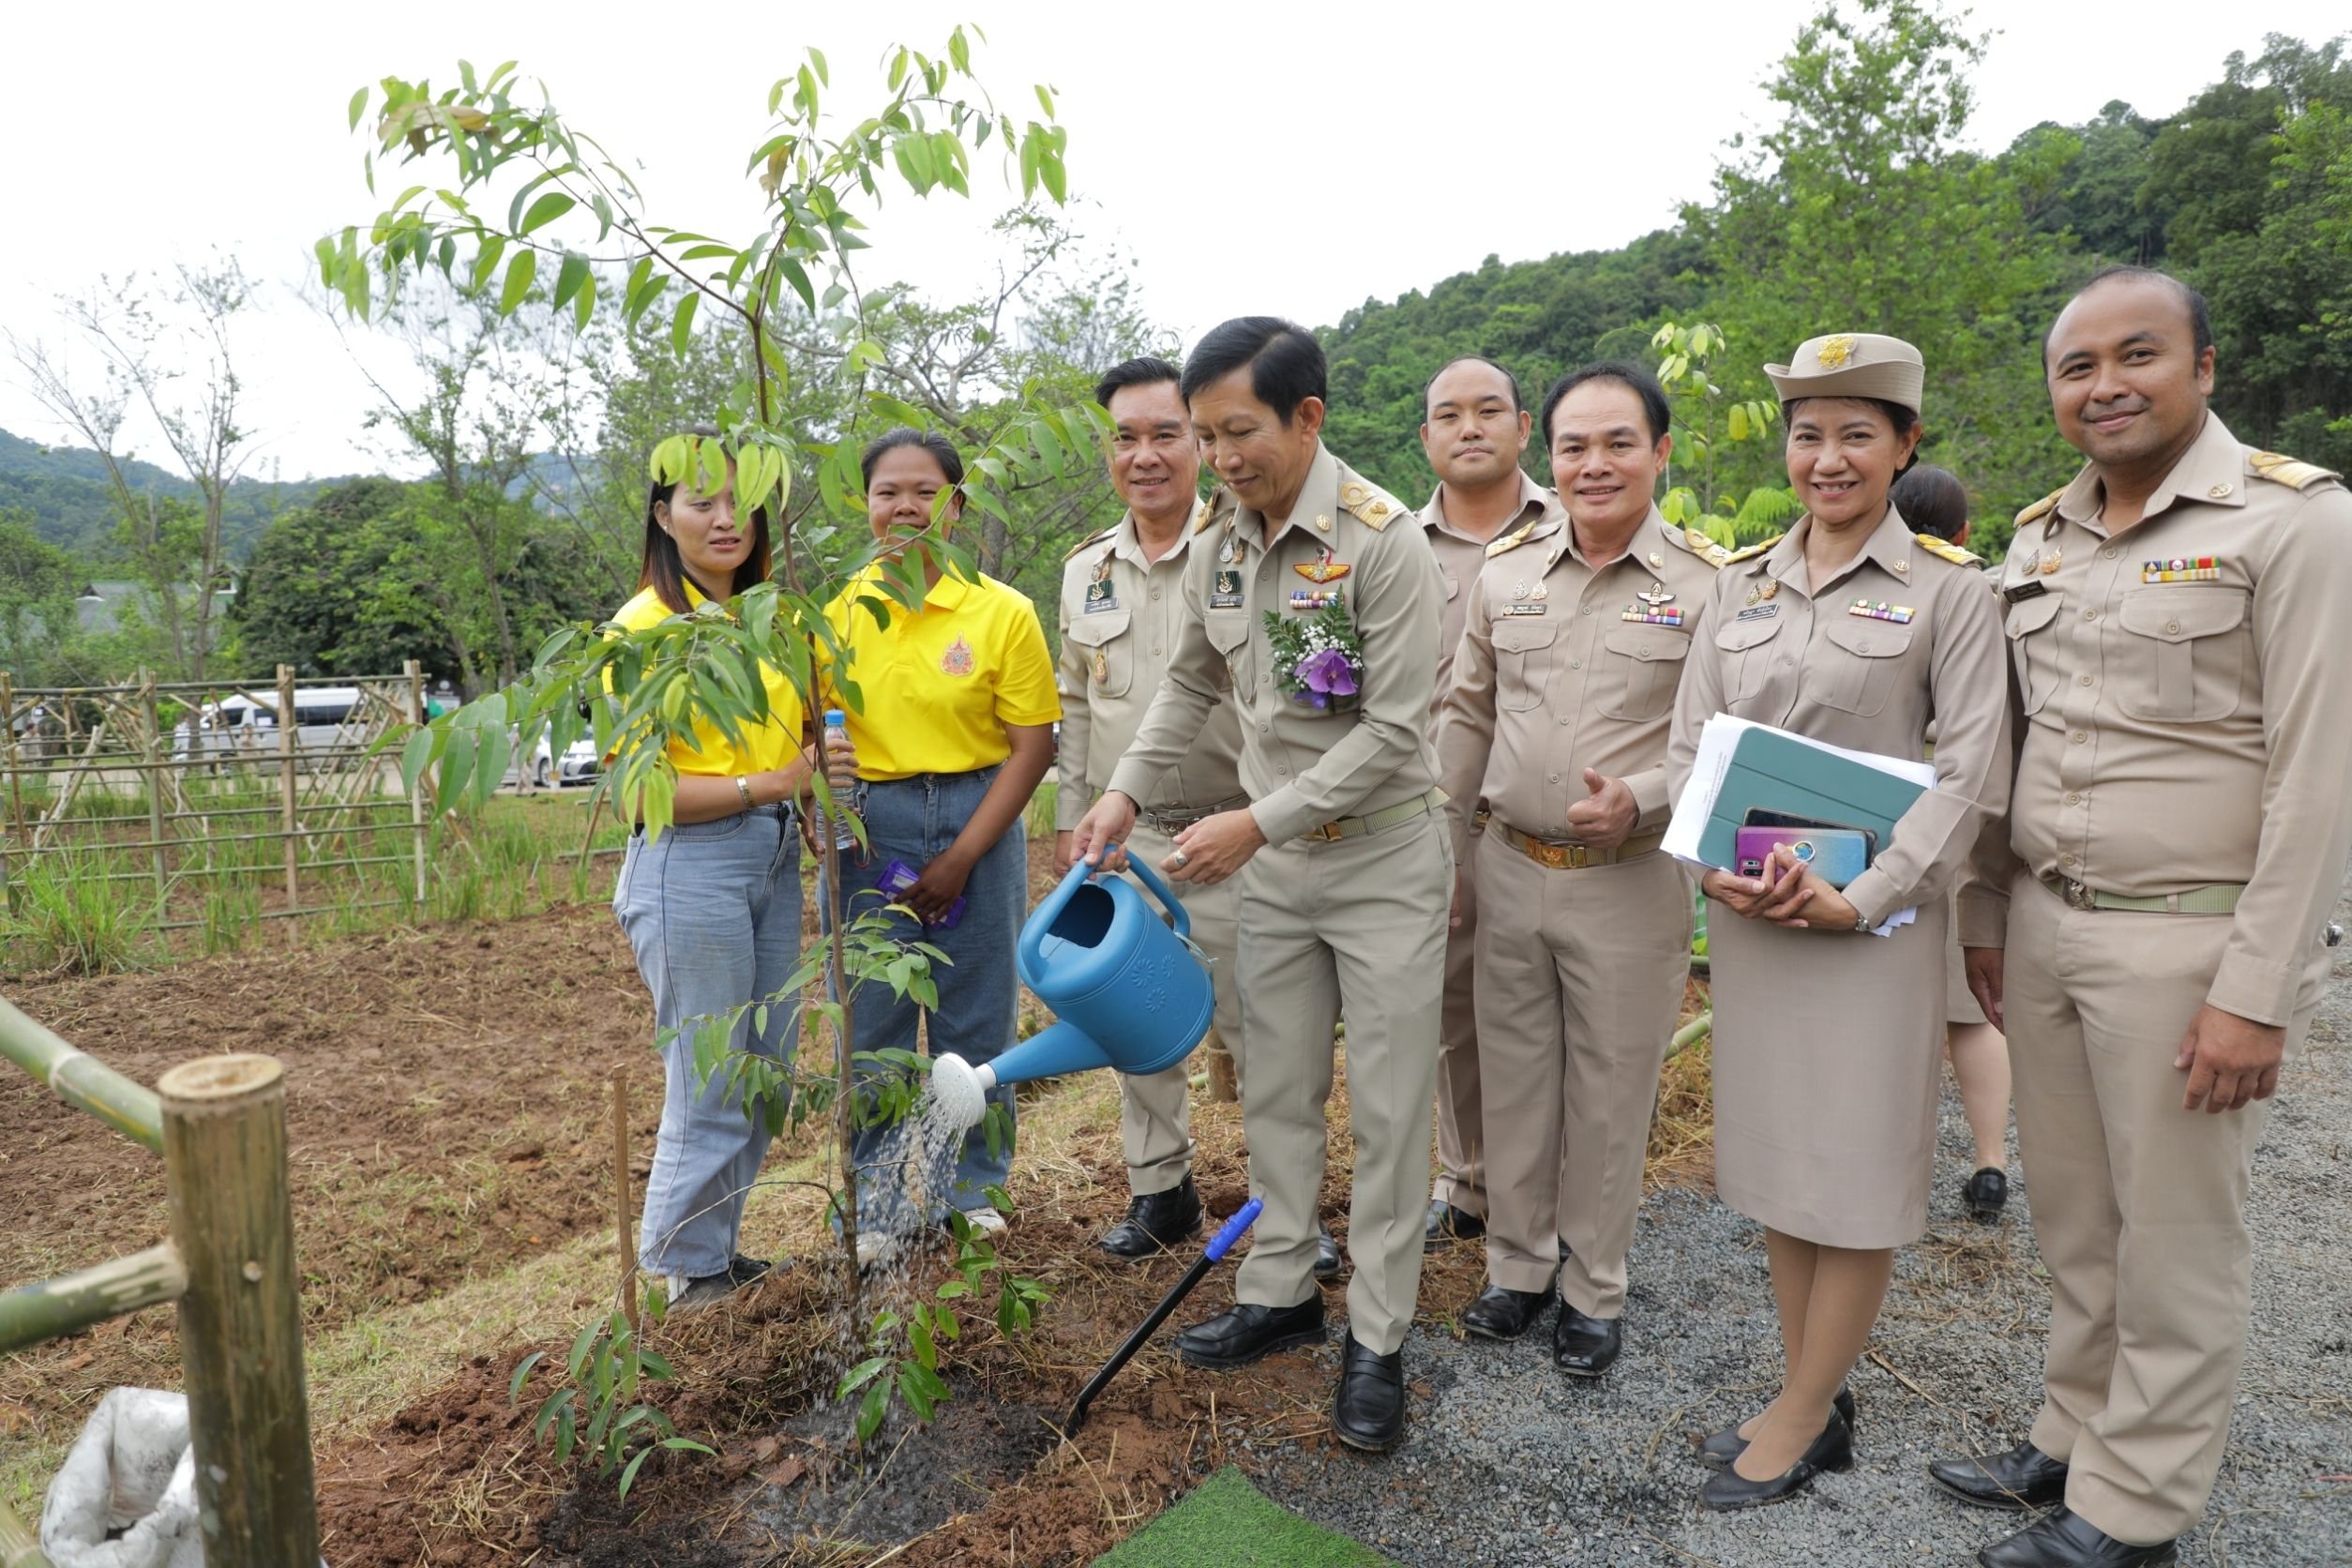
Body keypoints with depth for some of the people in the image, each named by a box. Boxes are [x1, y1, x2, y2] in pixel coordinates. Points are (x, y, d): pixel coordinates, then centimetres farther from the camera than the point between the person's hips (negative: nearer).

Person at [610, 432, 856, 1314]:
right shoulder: (645, 626, -10)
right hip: (689, 868, -7)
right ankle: (684, 1271, 22)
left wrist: (824, 782, 1)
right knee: (711, 1087, 2)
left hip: (776, 860, 7)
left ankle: (719, 1249, 32)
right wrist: (776, 784, -22)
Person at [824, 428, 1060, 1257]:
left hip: (977, 822, -1)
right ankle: (881, 1196, 25)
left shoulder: (1004, 612, -6)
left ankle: (970, 1187, 29)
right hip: (868, 827, 1)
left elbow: (1033, 746, -7)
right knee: (872, 1016, 7)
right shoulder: (837, 612, 0)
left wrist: (961, 859, -11)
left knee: (976, 1015, 9)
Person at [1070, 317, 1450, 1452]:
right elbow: (1190, 686, 16)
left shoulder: (1383, 540, -19)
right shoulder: (1218, 549, 2)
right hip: (1273, 863, 6)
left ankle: (1378, 1338, 19)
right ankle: (1279, 1294, 32)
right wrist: (1125, 791, 5)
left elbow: (1393, 729, -21)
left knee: (1387, 1110, 4)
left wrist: (1258, 822, -21)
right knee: (1277, 1094, 15)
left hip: (1383, 858, -6)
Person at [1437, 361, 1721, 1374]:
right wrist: (1447, 849, 9)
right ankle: (1517, 1265, 34)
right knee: (1514, 1083, 15)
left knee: (1610, 1099, 10)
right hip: (1510, 871, 4)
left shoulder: (1707, 583, -8)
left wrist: (1639, 801, -22)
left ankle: (1594, 1292, 30)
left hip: (1632, 882, -3)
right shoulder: (1504, 571, 4)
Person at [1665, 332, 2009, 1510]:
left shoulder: (1946, 587, -5)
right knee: (1774, 1149, 12)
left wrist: (1860, 898, -17)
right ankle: (1813, 1397, 29)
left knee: (1858, 1170, 4)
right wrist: (1714, 865, -9)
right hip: (1748, 911, 5)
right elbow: (1689, 741, 7)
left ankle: (1803, 1418, 20)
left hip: (1873, 912, -4)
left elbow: (1974, 772, -10)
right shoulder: (1738, 583, 7)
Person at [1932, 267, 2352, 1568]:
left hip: (2186, 942, -5)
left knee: (2173, 1241, 7)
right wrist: (1985, 917, 14)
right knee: (2072, 1217, 16)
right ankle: (2072, 1439, 33)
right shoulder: (2036, 538, 11)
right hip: (2044, 927, 6)